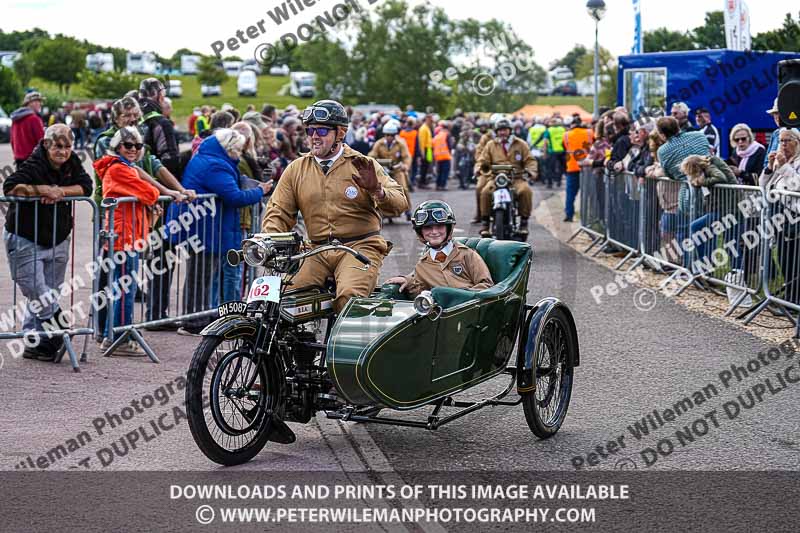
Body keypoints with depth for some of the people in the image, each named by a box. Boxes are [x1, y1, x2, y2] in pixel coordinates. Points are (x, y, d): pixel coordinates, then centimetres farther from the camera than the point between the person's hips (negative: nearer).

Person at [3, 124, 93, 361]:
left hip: (57, 242, 6)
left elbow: (85, 186, -6)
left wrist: (58, 191, -19)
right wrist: (44, 190, -29)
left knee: (48, 294, 7)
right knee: (38, 293, -13)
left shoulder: (72, 162, 2)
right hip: (25, 241, -6)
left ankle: (35, 344, 14)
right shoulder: (34, 165, -17)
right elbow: (10, 187, -27)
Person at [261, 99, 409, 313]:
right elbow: (279, 212, 11)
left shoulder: (363, 166, 5)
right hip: (317, 252, 4)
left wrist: (377, 190, -24)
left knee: (349, 297, -31)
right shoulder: (296, 169, 14)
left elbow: (400, 203, -3)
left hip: (360, 247, -4)